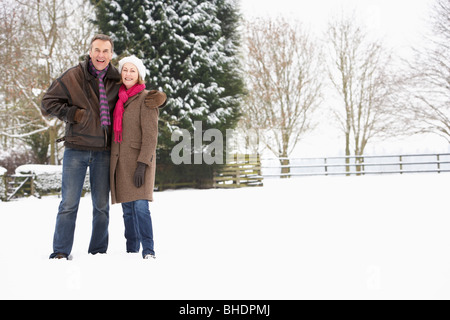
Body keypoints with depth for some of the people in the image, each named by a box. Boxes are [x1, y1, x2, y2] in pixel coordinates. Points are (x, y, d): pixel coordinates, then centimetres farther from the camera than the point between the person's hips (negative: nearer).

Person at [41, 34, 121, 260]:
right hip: (76, 149, -2)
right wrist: (73, 114, -9)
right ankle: (60, 252, 5)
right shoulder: (73, 76, -1)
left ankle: (98, 251, 19)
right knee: (69, 203, -4)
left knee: (101, 205, 8)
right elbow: (47, 102, 2)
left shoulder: (116, 80, 7)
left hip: (103, 151, 3)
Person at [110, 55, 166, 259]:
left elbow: (150, 135, -11)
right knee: (128, 209, 8)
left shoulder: (145, 99, -6)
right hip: (120, 161, 6)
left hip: (139, 159, -6)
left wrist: (143, 163, -18)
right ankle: (132, 251, 15)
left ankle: (148, 252, -7)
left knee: (140, 206, -14)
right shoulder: (119, 99, 15)